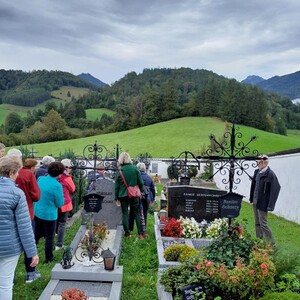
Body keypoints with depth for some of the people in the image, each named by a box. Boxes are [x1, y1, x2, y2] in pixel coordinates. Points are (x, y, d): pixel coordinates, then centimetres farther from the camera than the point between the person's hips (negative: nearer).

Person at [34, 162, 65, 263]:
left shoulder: (40, 179, -4)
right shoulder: (57, 185, -24)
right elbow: (60, 203, -14)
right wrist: (61, 196, 1)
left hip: (37, 212, 6)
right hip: (49, 215, -6)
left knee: (37, 234, 24)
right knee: (49, 237, 11)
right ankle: (48, 258, 23)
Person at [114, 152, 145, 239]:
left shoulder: (119, 171, -6)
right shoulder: (135, 169, -5)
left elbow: (116, 186, -2)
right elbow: (141, 183, -2)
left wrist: (116, 198, 5)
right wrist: (140, 192, 14)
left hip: (123, 195, -1)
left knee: (125, 214, 9)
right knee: (137, 214, 9)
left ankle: (127, 234, 10)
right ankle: (140, 233, 8)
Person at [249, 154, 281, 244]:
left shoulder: (270, 174, -16)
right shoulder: (257, 172, 5)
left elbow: (275, 189, -18)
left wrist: (270, 205, -20)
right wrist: (251, 198, 11)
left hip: (263, 203, -7)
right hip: (255, 202, 7)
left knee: (263, 223, -2)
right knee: (257, 223, 15)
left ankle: (270, 243, 12)